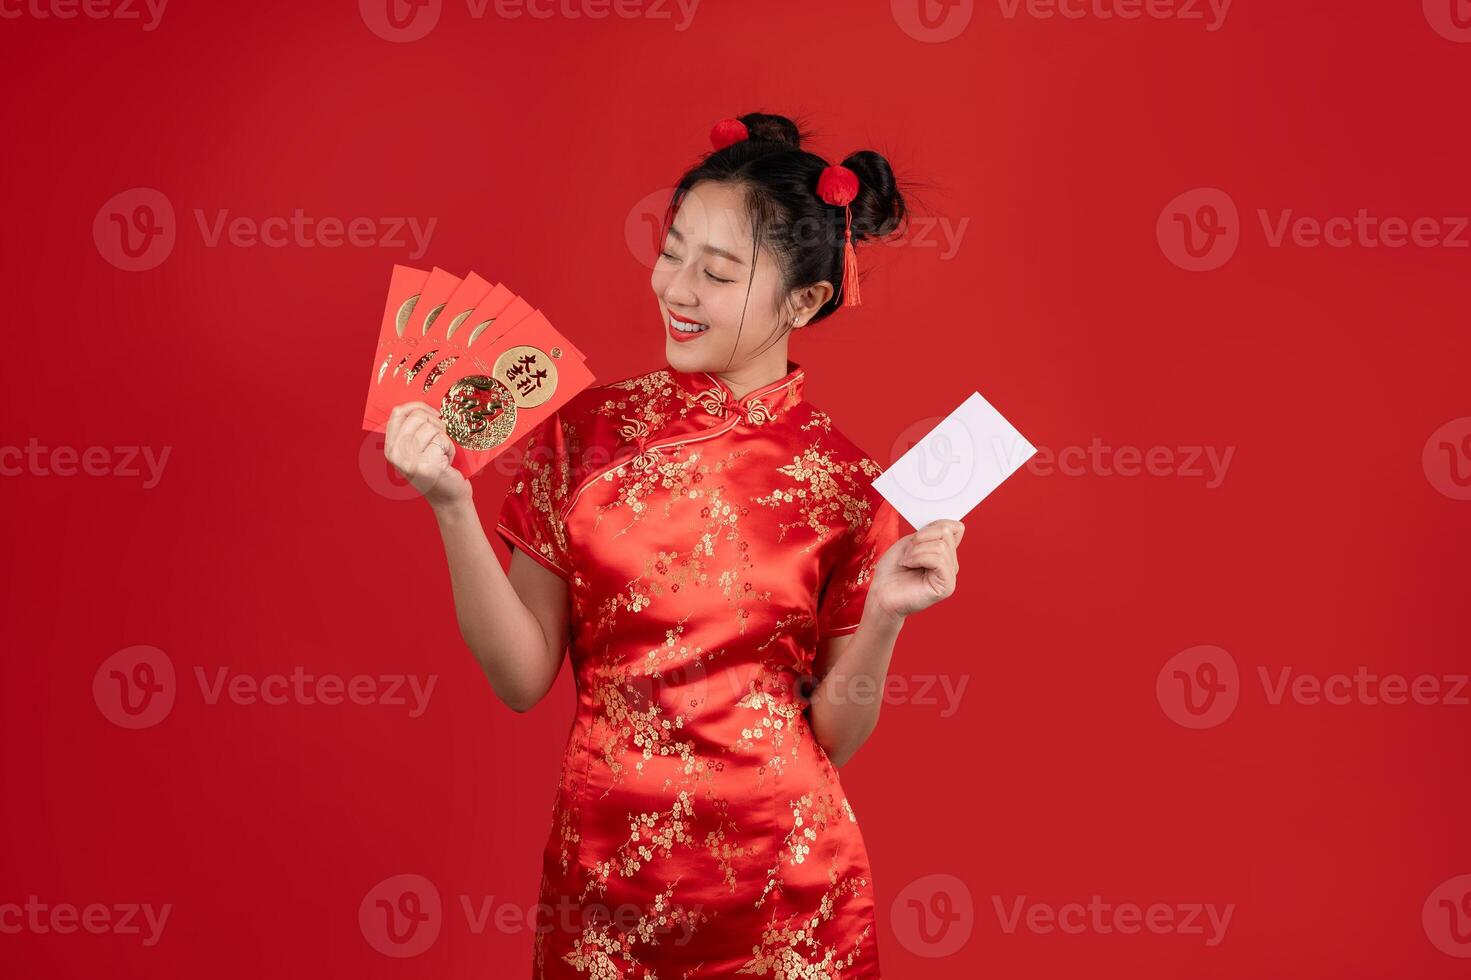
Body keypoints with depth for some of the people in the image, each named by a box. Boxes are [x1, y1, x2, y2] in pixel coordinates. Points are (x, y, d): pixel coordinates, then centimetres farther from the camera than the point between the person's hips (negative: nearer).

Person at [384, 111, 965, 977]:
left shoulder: (845, 482, -8)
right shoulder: (588, 432, -4)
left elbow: (833, 737, -3)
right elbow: (522, 677, -6)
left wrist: (884, 615, -19)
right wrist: (452, 506, -16)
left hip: (782, 889, -1)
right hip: (602, 871, 1)